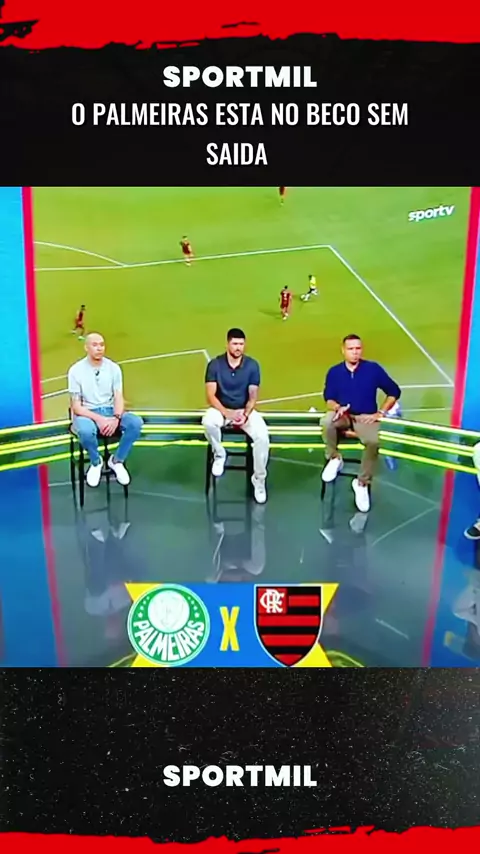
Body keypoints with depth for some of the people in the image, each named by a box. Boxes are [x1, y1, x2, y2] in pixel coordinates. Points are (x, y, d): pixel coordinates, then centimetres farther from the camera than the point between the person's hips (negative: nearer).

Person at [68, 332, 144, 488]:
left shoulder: (114, 368, 0)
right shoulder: (76, 370, -8)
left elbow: (119, 398, -3)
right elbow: (76, 406, -11)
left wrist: (116, 418, -24)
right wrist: (98, 419, -26)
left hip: (110, 411, 3)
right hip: (87, 413, -3)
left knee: (136, 422, -26)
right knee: (86, 430, -39)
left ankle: (117, 461, -2)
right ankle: (96, 462, -5)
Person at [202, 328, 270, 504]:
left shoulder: (252, 365, -8)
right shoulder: (215, 364, -10)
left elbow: (253, 396, -7)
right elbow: (210, 396, -13)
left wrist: (245, 414, -25)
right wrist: (227, 413, -28)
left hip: (245, 410, 1)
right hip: (221, 409, 0)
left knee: (262, 436, -26)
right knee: (208, 421, -36)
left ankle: (259, 479, -6)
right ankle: (219, 455, -5)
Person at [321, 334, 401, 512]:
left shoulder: (373, 368, -3)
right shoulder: (334, 372, 0)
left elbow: (394, 392, 3)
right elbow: (328, 399, 1)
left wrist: (380, 413, -5)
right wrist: (337, 407, -23)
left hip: (365, 417, -1)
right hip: (343, 415, 1)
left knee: (373, 442, -33)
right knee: (327, 421, -34)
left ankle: (362, 483, -11)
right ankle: (334, 459, -8)